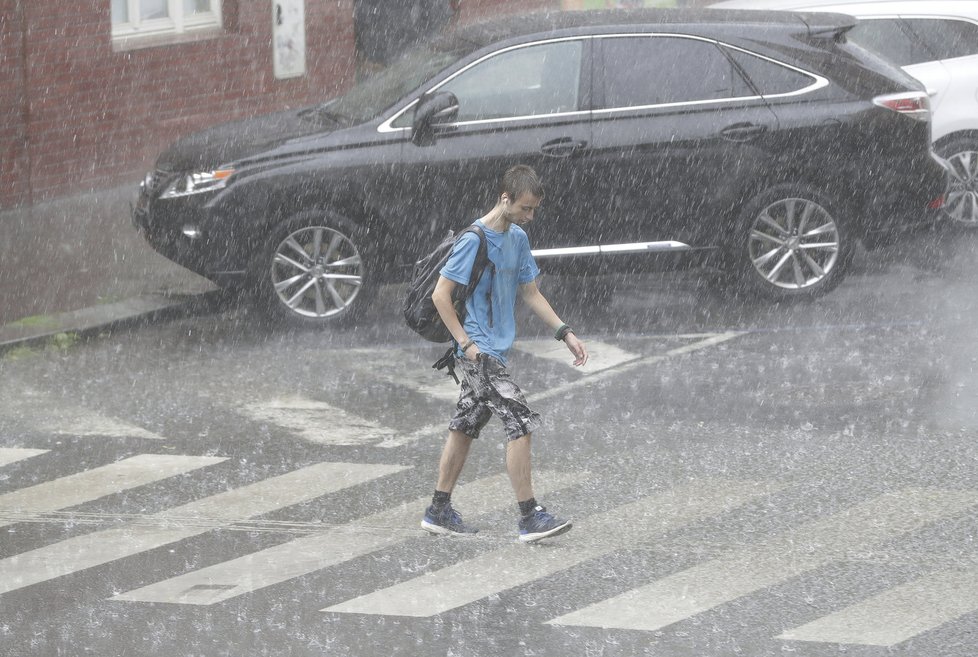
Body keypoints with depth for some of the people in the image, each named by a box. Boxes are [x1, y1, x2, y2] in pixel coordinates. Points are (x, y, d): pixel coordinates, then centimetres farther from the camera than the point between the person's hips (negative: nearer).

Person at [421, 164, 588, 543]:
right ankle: (530, 518, -12)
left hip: (493, 352, 9)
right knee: (521, 423, -13)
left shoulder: (518, 239, 11)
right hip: (478, 352, -9)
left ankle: (439, 512, 20)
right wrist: (466, 343, -16)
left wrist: (565, 333, 12)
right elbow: (440, 295, -14)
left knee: (465, 427, 13)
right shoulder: (474, 240, -15)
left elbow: (531, 294, 20)